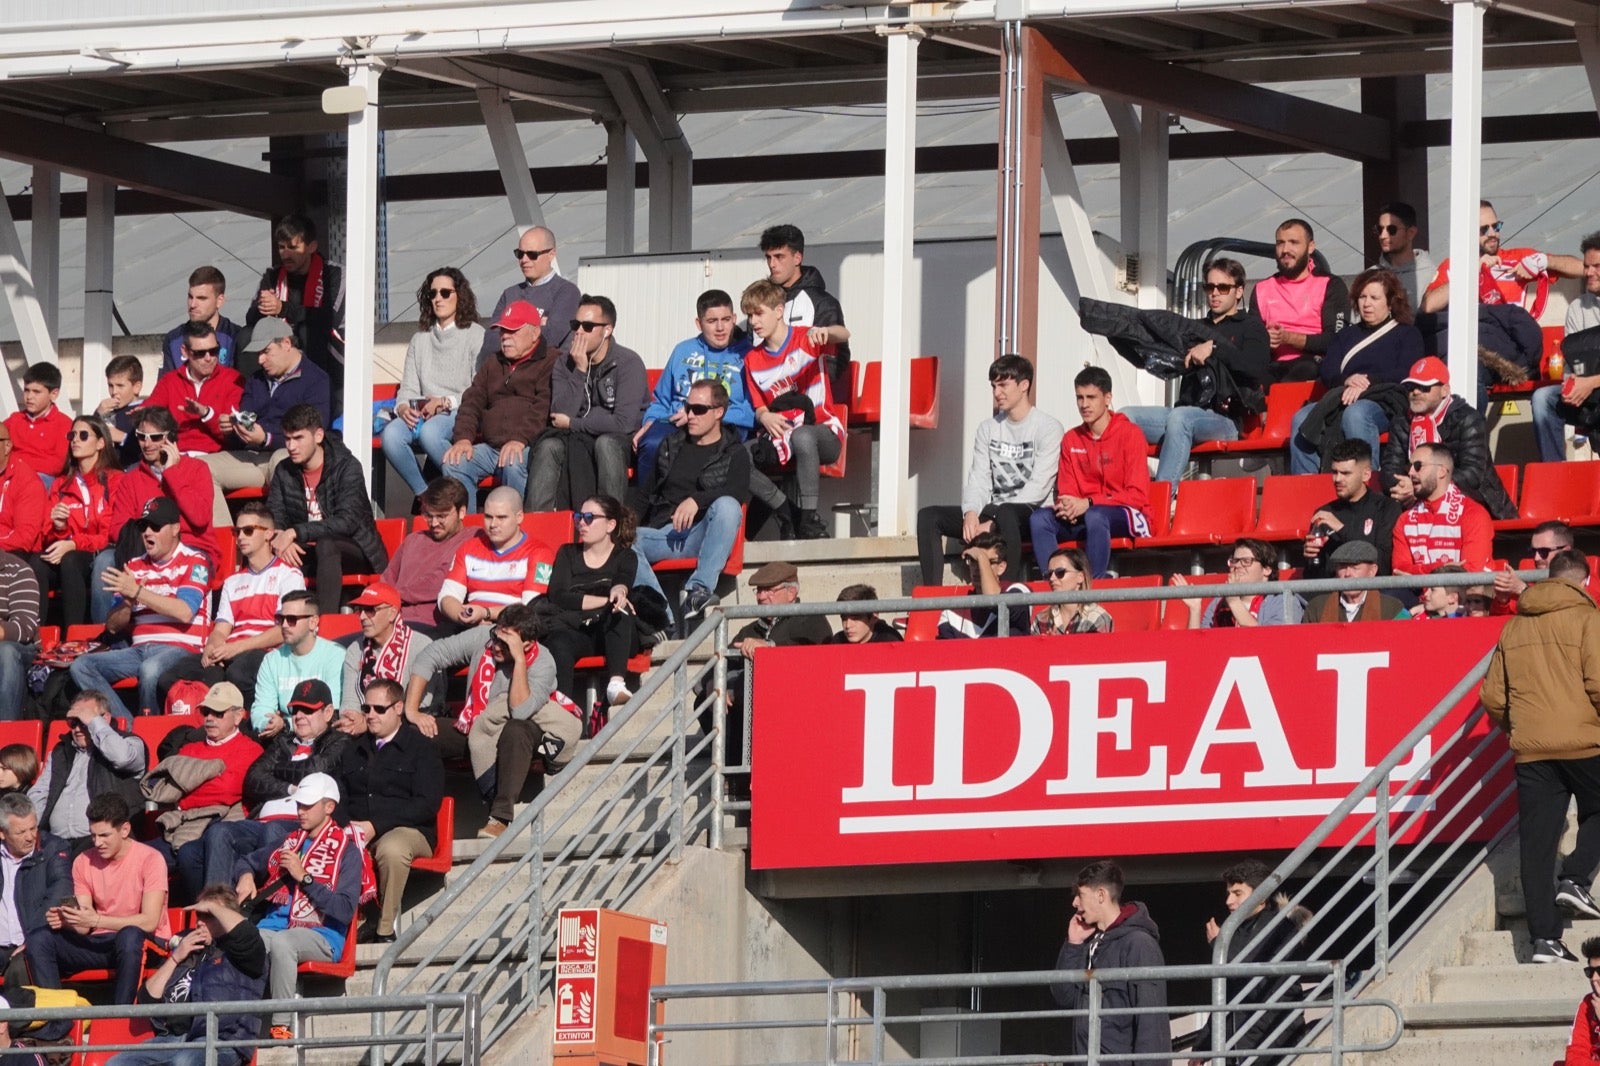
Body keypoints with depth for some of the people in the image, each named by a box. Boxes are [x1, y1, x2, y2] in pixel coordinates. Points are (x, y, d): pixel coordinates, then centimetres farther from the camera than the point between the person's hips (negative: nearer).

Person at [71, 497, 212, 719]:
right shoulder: (134, 566, 19)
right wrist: (128, 602, -7)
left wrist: (137, 592, -14)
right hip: (139, 650, 6)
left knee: (150, 669, -40)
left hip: (179, 649, -6)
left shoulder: (194, 563, 2)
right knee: (81, 666, -16)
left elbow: (185, 612, -14)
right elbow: (112, 626, 16)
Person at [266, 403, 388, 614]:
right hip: (309, 554, 5)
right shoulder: (284, 472, 5)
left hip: (355, 551, -5)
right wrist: (283, 541, -24)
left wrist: (296, 533, -30)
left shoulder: (346, 467, -12)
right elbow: (273, 521, 1)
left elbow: (347, 522, -23)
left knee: (325, 545, -38)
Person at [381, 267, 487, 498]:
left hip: (459, 414, -5)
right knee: (391, 434, -28)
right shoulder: (420, 339, 22)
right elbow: (409, 387, 14)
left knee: (430, 432, -38)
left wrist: (446, 402, -17)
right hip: (421, 414, 5)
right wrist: (403, 407, -8)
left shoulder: (475, 335, 5)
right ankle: (424, 495, -20)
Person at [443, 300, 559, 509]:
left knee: (513, 465, -37)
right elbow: (472, 402, 16)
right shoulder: (492, 365, 25)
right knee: (454, 463, -18)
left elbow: (544, 407, -12)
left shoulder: (551, 362, 2)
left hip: (529, 447, -6)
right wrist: (463, 438, -3)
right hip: (490, 445, 6)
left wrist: (520, 440, -25)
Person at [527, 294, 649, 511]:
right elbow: (560, 415, -11)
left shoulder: (628, 363, -12)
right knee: (549, 446, -26)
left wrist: (572, 424, -11)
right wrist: (580, 371, -17)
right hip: (576, 440, 4)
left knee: (605, 443, -36)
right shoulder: (564, 365, 2)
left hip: (623, 443, -4)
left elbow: (624, 423, -21)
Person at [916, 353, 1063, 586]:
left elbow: (1037, 488, -14)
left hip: (1032, 514, -7)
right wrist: (971, 514, -13)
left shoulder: (1048, 429, -5)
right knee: (929, 516, -10)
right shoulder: (988, 429, 16)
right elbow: (978, 479, 10)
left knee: (1006, 514, -41)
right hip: (992, 512, 7)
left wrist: (993, 523, -20)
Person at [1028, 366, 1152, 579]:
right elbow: (1066, 491, 14)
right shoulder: (1071, 439, 12)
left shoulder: (1130, 434, -5)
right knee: (1039, 518, -20)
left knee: (1095, 516, -38)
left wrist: (1089, 503, -19)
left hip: (1127, 517, -5)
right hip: (1082, 516, 5)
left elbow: (1138, 495, -11)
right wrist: (1067, 505, -13)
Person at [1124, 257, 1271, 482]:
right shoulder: (1197, 328, 28)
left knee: (1180, 418, -38)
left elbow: (1257, 369, -9)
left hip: (1226, 419, -7)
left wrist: (1214, 347, -15)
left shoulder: (1251, 327, 10)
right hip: (1188, 409, 7)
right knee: (1126, 417, -15)